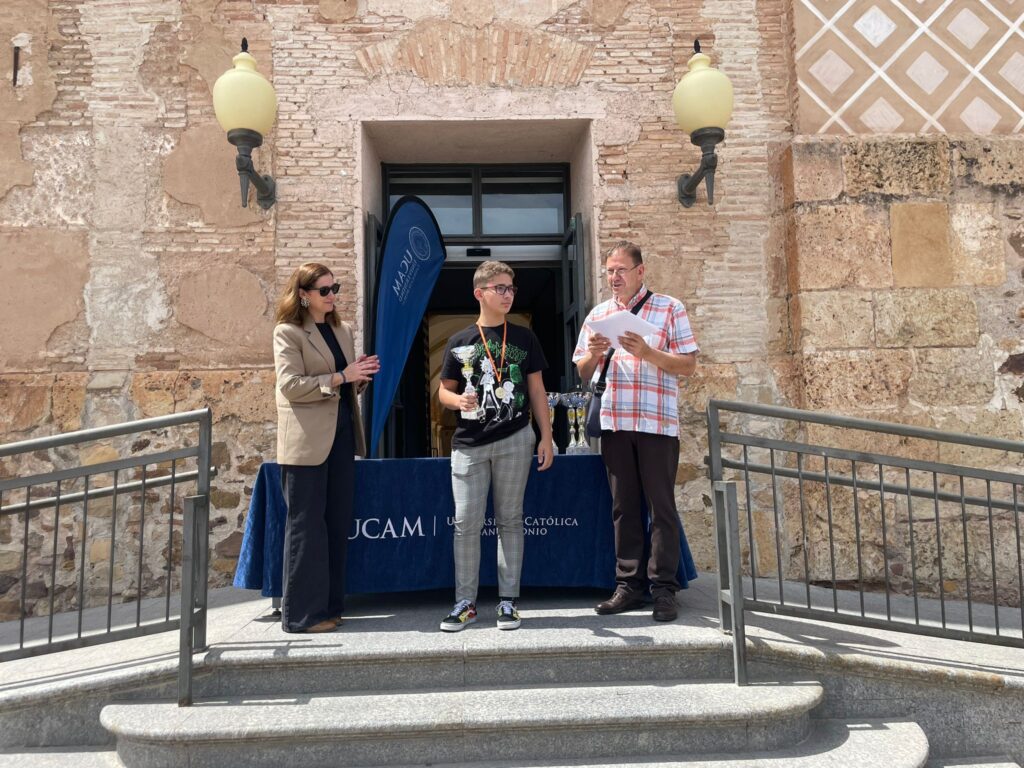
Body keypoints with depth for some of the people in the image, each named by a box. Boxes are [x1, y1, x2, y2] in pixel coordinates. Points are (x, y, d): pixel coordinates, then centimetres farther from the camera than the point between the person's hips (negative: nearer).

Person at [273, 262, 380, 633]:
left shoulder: (342, 330, 16)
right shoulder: (288, 332, -4)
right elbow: (291, 385, -15)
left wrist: (361, 376, -1)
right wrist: (341, 377, -20)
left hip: (341, 436, 7)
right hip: (307, 441, -7)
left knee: (337, 524, 10)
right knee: (306, 527, -1)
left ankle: (329, 605, 21)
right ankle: (302, 613, 8)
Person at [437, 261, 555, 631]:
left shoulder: (523, 338, 7)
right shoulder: (460, 342, 5)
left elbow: (536, 389, 8)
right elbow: (444, 391, 10)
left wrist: (546, 437, 2)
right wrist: (458, 400, -14)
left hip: (514, 440, 0)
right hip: (469, 444, 0)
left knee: (510, 520, 6)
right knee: (466, 523, 2)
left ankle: (508, 600, 16)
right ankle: (465, 602, 14)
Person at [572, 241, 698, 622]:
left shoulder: (669, 308, 4)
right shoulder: (598, 315, 15)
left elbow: (688, 364, -1)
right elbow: (583, 373, 17)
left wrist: (647, 352, -16)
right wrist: (594, 354, -5)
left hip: (657, 421, -4)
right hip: (613, 422, 4)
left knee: (661, 506, 0)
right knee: (624, 507, 8)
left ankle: (664, 588, 7)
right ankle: (629, 585, 15)